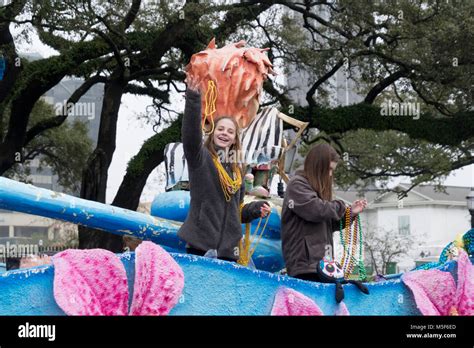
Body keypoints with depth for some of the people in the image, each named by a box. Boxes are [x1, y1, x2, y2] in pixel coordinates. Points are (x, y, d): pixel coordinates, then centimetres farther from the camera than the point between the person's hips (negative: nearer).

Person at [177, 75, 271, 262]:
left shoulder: (237, 171, 18)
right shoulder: (200, 158, 1)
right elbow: (190, 136, -21)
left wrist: (256, 209, 5)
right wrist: (193, 99, -32)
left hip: (227, 247, 6)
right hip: (200, 241, -6)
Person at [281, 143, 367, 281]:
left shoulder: (317, 188, 24)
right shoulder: (297, 184, -3)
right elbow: (316, 209, -19)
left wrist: (350, 213, 12)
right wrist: (340, 206, -2)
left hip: (322, 263, 9)